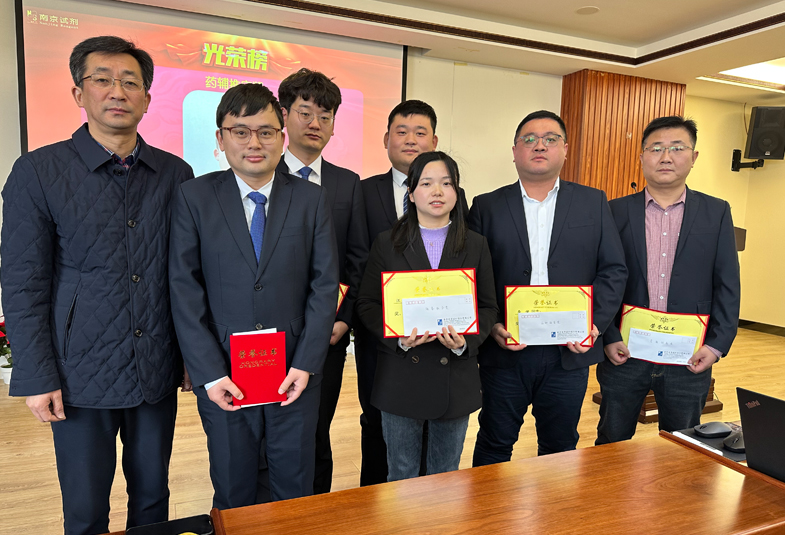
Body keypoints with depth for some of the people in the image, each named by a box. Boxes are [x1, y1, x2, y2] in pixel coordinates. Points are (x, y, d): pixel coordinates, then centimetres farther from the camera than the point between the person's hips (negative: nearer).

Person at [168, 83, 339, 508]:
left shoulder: (311, 199, 1)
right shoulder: (193, 198, -2)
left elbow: (325, 283, -2)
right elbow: (184, 291, -5)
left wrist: (306, 363, -9)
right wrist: (209, 374, -10)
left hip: (296, 374, 1)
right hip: (223, 377, 0)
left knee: (296, 492, 16)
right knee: (233, 496, 17)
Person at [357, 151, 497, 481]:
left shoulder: (476, 246, 6)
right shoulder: (387, 243, 2)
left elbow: (488, 307, 5)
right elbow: (367, 304, 0)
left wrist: (466, 341, -14)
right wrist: (399, 336, -17)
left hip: (456, 377, 1)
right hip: (401, 376, -1)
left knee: (446, 477, 17)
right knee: (401, 476, 13)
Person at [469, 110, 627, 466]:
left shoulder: (594, 203, 7)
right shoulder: (487, 207, 4)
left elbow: (614, 270, 4)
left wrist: (595, 324, -9)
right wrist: (491, 326, -13)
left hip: (570, 353, 2)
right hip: (504, 352, -1)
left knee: (560, 447, 17)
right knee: (494, 445, 12)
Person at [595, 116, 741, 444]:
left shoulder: (716, 213, 5)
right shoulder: (616, 212, 0)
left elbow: (728, 285, 4)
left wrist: (717, 344, -5)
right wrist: (608, 338, -8)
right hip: (623, 353, -1)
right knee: (612, 443, 13)